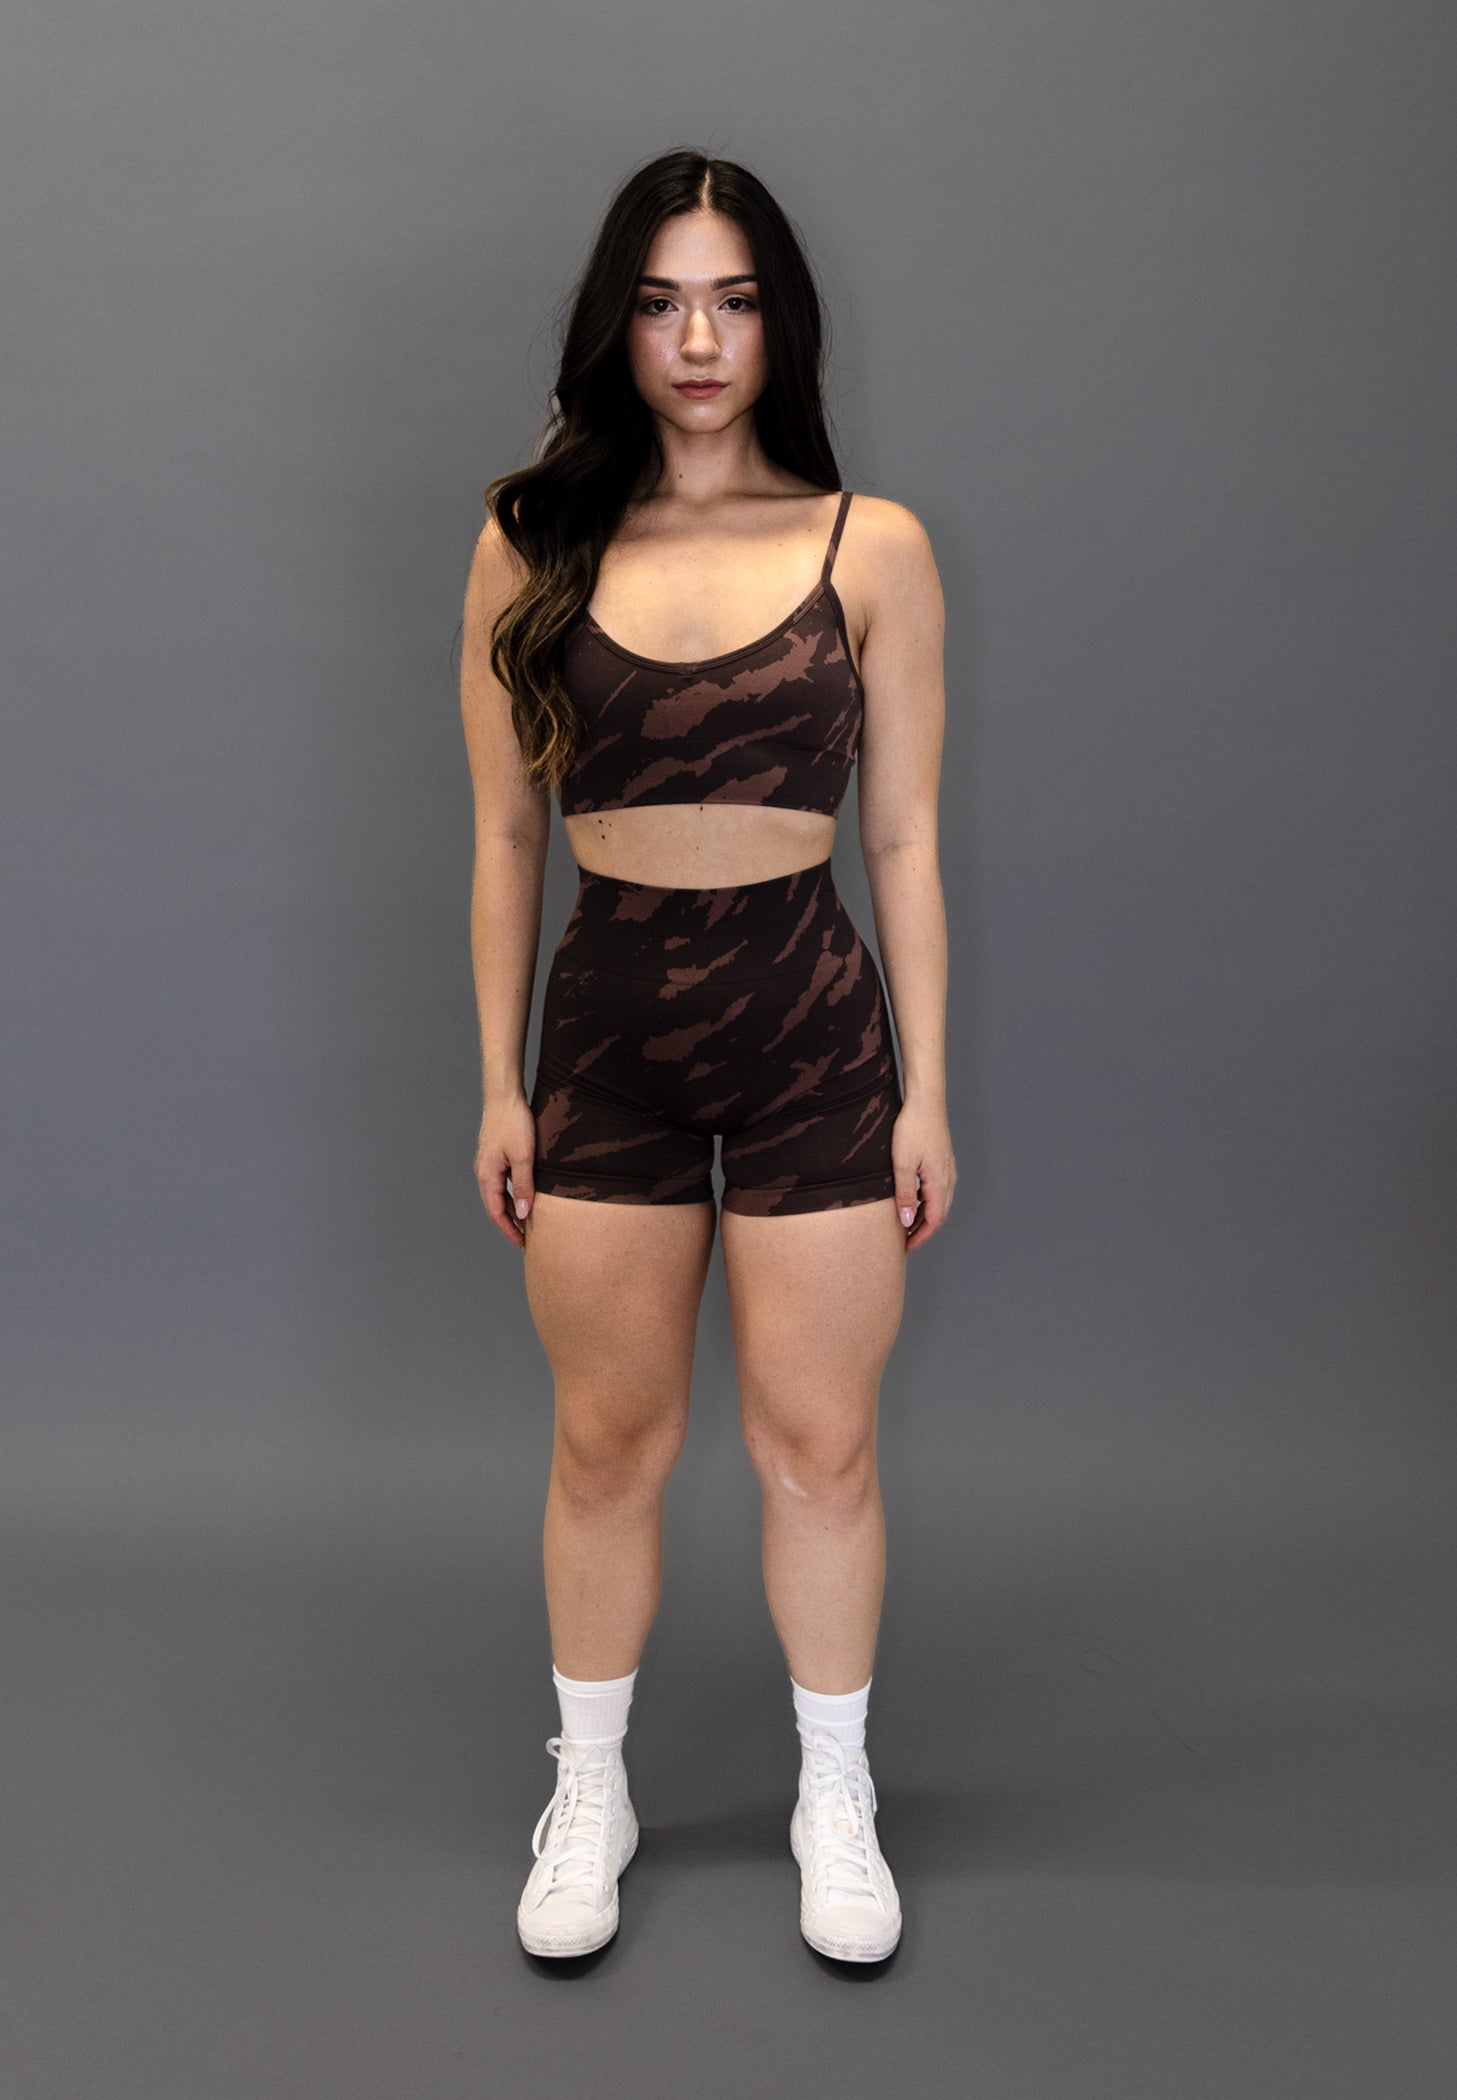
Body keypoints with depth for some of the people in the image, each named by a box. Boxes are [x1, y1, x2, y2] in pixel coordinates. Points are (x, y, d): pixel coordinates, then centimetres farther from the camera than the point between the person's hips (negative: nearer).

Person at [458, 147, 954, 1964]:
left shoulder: (872, 546, 1)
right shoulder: (530, 546, 4)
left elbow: (904, 840, 2)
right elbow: (505, 839, 5)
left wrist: (926, 1088, -1)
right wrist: (500, 1083, 4)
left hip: (812, 1024, -1)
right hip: (608, 1027, 1)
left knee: (818, 1446, 9)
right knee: (606, 1443, 12)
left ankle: (837, 1803, 32)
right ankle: (588, 1797, 34)